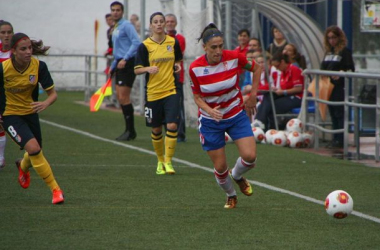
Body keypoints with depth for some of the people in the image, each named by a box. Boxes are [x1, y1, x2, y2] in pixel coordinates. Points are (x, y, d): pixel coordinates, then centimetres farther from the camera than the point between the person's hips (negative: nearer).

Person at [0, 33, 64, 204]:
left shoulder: (38, 66, -17)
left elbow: (52, 93, -14)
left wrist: (45, 104, -35)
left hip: (30, 113, 4)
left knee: (34, 153, 20)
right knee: (34, 148, -24)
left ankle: (23, 166, 59)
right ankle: (55, 189, -15)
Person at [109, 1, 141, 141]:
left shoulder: (126, 25, -10)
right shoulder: (115, 29, 19)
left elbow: (136, 42, -20)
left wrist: (125, 59, -25)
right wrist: (113, 66, 25)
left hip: (127, 64, -10)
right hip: (120, 65, 10)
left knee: (123, 97, -10)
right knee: (120, 97, 8)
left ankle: (130, 131, -5)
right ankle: (129, 130, 14)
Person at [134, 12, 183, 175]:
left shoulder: (173, 42, 3)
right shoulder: (144, 46, -3)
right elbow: (137, 70, -3)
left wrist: (177, 66, 2)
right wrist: (148, 69, -22)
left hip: (171, 91, 1)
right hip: (153, 93, 0)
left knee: (172, 125, -14)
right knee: (156, 129, 8)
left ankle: (168, 162, -5)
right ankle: (160, 161, 28)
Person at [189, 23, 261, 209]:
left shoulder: (234, 57, -16)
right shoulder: (195, 68, -17)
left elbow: (256, 69, 3)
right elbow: (197, 97, -6)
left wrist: (252, 96, -1)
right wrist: (209, 110, -26)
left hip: (236, 114, 1)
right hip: (210, 121, -1)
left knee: (250, 156, -15)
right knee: (220, 167, 0)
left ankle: (237, 176, 22)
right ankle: (231, 196, 32)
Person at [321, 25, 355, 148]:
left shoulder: (345, 51, -5)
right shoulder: (328, 52, 17)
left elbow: (351, 69, -10)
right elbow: (323, 68, 23)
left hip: (339, 87, -7)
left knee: (339, 114, -7)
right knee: (333, 114, 10)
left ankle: (340, 140, -7)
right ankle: (335, 138, 14)